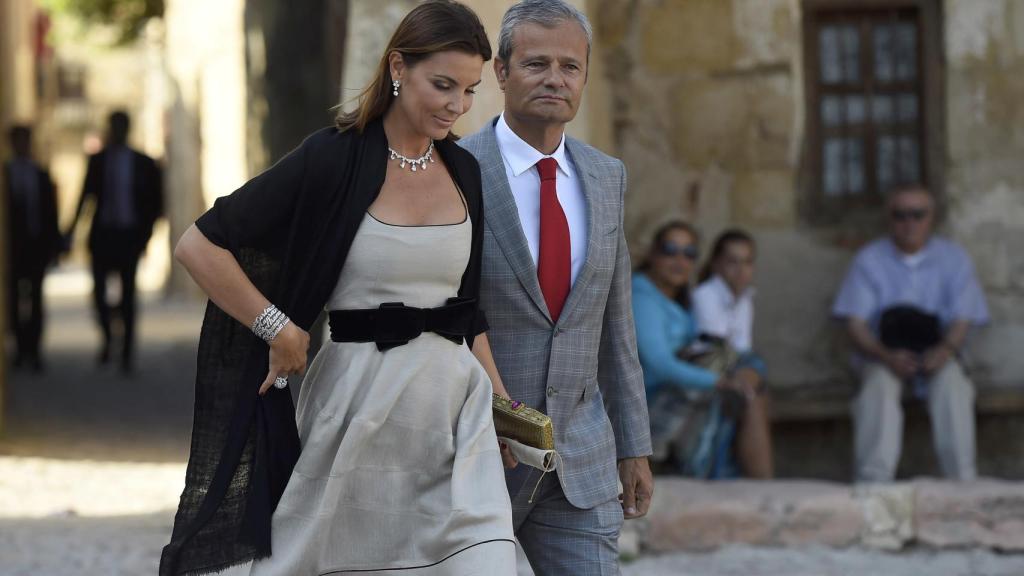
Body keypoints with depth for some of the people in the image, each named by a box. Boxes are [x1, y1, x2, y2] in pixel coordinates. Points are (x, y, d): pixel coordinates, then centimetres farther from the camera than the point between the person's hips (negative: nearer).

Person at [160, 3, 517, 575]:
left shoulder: (464, 171, 9)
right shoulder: (336, 158, -9)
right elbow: (201, 246, -11)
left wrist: (499, 399, 12)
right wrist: (280, 331, -9)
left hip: (454, 400, 5)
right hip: (359, 396, -4)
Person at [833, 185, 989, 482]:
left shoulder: (953, 258, 4)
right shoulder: (869, 260, 1)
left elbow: (962, 321, -1)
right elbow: (856, 323, -5)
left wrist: (945, 351, -26)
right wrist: (886, 356, -26)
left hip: (935, 356, 0)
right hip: (883, 355, 0)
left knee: (952, 382, -34)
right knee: (879, 384, -35)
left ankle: (962, 479, -34)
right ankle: (873, 481, -41)